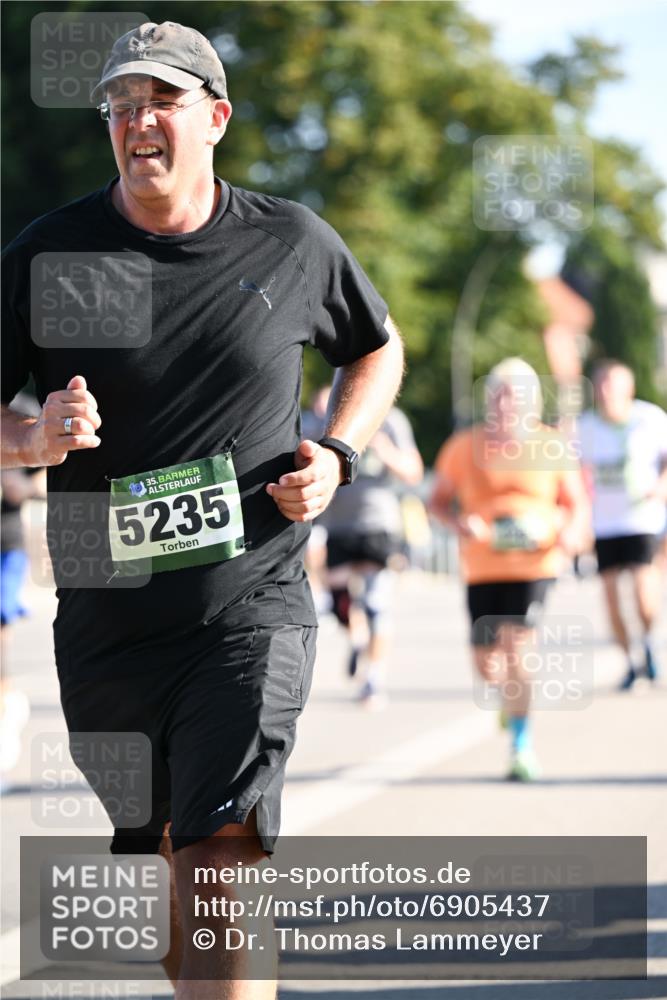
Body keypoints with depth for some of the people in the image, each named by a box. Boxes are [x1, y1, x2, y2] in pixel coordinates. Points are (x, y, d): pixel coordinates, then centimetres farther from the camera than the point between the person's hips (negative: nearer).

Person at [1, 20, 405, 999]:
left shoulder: (295, 244, 2)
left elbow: (378, 349, 21)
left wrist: (335, 456, 3)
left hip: (253, 607, -2)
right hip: (105, 617, 2)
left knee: (222, 854, -18)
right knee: (153, 851, 16)